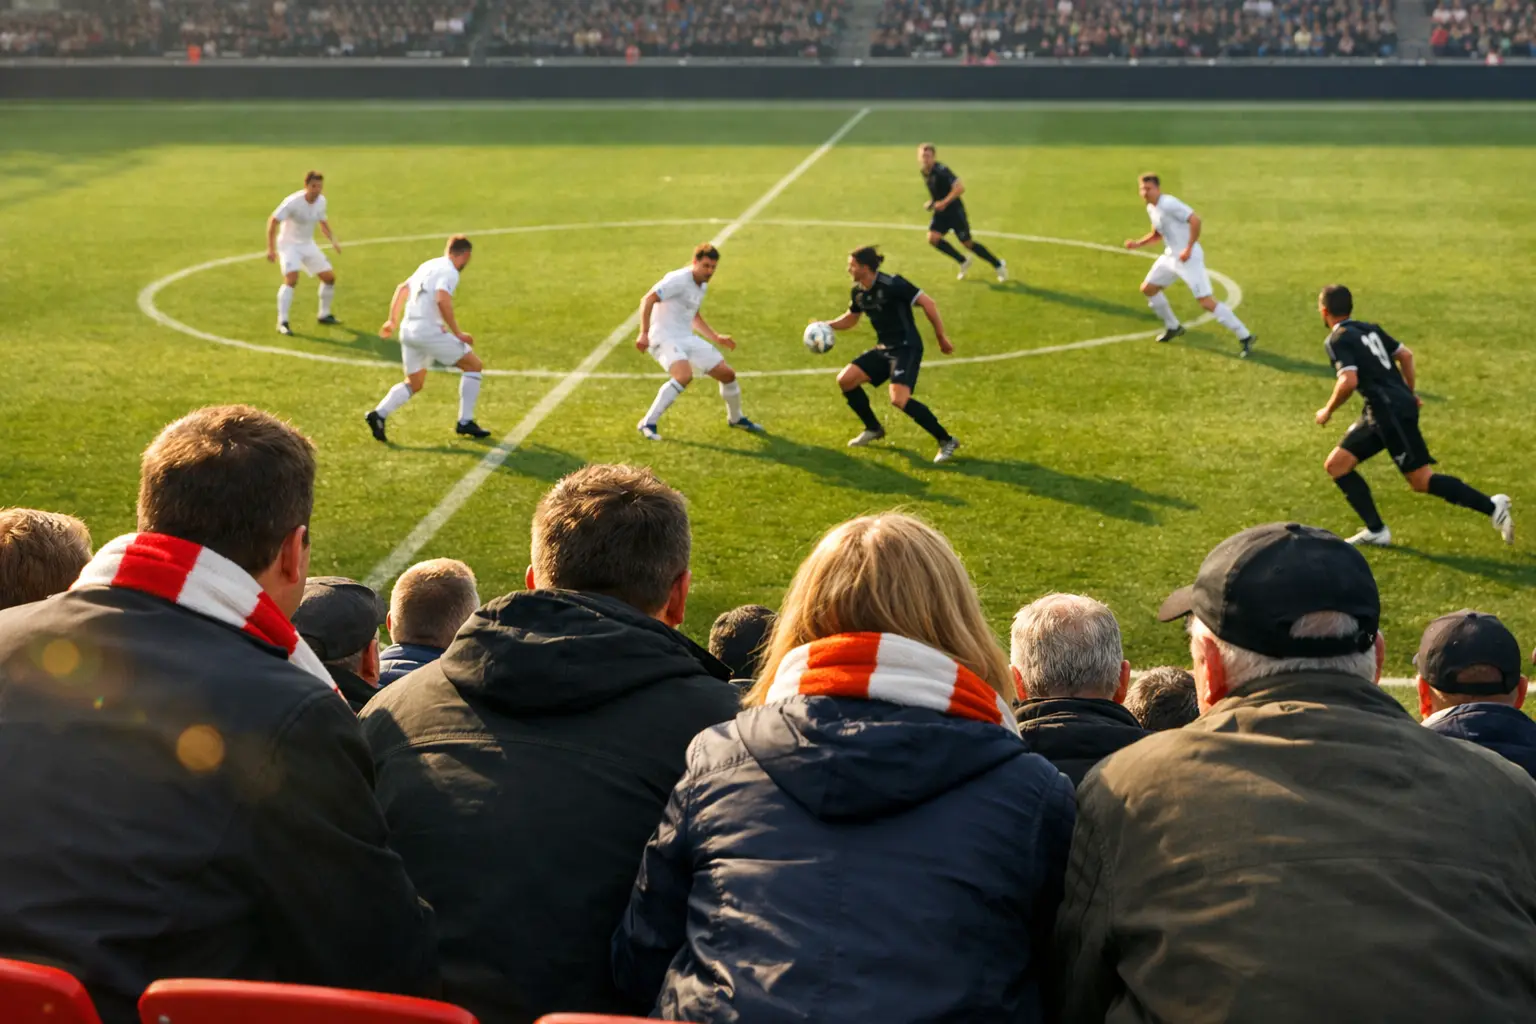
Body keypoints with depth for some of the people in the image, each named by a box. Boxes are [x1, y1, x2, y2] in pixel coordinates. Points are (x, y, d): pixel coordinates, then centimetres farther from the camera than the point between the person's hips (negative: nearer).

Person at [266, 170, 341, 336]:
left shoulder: (321, 201, -5)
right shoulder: (293, 202, -25)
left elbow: (323, 222, 14)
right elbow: (273, 221, -22)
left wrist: (333, 241, -1)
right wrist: (271, 249, -25)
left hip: (308, 244, 7)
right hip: (289, 244, -7)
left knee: (329, 277, 7)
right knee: (291, 280, -26)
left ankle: (323, 314, 25)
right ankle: (282, 322, -21)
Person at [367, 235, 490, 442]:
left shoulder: (428, 266, 18)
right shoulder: (449, 272, -9)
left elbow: (402, 288, 24)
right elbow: (442, 300, -25)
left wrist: (393, 320, 30)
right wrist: (457, 333, -20)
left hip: (408, 330, 8)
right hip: (429, 330, -8)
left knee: (414, 383, 21)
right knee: (474, 366, 5)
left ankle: (379, 414, 1)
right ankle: (465, 422, 4)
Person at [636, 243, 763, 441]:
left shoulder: (703, 286, 13)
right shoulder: (679, 280, -15)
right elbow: (647, 300, -22)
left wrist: (716, 338, 23)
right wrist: (644, 333, -30)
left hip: (687, 338, 9)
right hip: (665, 338, -9)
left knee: (727, 374, 6)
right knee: (684, 376, -34)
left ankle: (735, 419, 32)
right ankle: (648, 423, -24)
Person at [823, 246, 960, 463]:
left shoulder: (892, 284, -19)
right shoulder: (858, 292, 5)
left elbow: (928, 303, -16)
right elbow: (850, 319, 23)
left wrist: (941, 337, -12)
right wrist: (827, 325, 5)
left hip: (906, 348, -8)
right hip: (883, 349, 8)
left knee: (899, 399, -26)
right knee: (845, 380, 2)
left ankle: (946, 440, -13)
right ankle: (874, 429, 22)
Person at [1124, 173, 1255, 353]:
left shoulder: (1168, 204, -19)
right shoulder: (1151, 208, 10)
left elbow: (1196, 220, -26)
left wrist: (1188, 249, -24)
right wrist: (1138, 243, 11)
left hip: (1188, 258, -10)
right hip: (1170, 257, 10)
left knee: (1206, 302, -14)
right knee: (1147, 289, 16)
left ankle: (1245, 337, -7)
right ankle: (1173, 327, 33)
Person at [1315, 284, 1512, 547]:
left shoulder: (1337, 340, -9)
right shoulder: (1369, 329, 17)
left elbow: (1349, 381, -21)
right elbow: (1405, 354, 18)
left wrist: (1328, 411, -7)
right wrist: (1410, 393, 26)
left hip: (1391, 413, -10)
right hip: (1381, 414, 10)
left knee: (1421, 480, -7)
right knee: (1335, 465, 9)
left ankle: (1491, 507, -1)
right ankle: (1376, 531, 8)